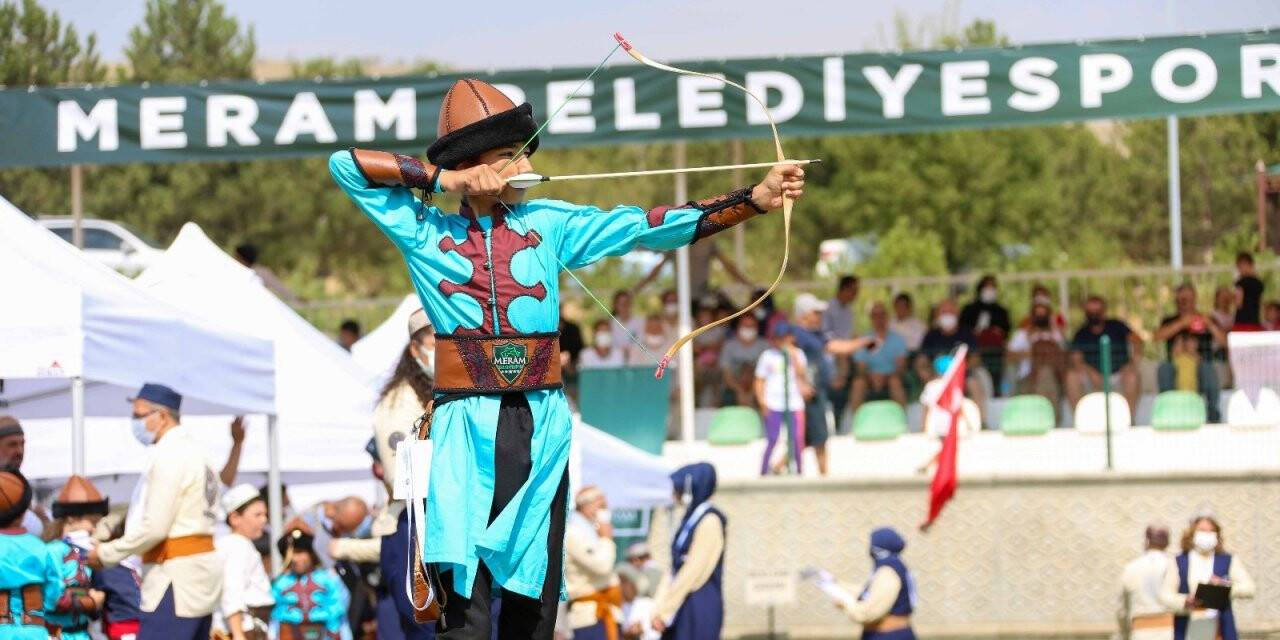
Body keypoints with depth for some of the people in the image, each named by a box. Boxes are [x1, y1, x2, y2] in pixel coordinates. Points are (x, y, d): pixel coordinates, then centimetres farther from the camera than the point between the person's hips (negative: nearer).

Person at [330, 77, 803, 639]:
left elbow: (646, 227, 3)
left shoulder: (548, 225, 10)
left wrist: (753, 200, -6)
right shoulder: (427, 231, 5)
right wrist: (444, 180, -3)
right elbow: (346, 166, 2)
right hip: (465, 429, -3)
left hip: (541, 429, 3)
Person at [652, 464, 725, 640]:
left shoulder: (709, 521, -12)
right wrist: (660, 609, 9)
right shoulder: (692, 518, 15)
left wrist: (664, 611, -16)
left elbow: (693, 571, -17)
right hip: (682, 603, 9)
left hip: (700, 607, -9)